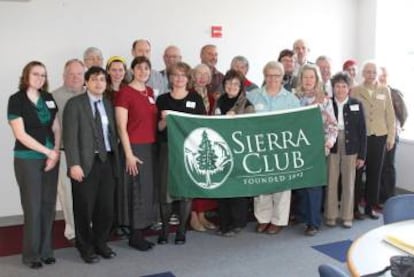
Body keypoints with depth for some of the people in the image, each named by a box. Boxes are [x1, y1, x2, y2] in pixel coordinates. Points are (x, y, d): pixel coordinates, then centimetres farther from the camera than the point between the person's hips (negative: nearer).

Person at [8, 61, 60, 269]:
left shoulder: (48, 98, 9)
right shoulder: (16, 100, -6)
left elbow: (56, 128, 10)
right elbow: (21, 134, -11)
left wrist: (56, 152, -5)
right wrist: (47, 151, -11)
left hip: (52, 157, 5)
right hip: (28, 160, -5)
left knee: (48, 205, 8)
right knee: (33, 207, 0)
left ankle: (46, 250, 20)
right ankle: (32, 254, 13)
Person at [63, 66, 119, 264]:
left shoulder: (108, 104, 14)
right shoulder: (75, 104, -3)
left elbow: (112, 133, 13)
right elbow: (70, 136, -10)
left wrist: (116, 159, 7)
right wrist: (74, 164, -18)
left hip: (108, 162, 5)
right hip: (86, 163, -5)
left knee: (106, 207, 10)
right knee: (84, 208, 5)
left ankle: (101, 243, 27)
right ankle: (86, 248, 21)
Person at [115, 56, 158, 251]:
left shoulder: (150, 92, 12)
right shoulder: (125, 93, -8)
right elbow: (121, 127, -11)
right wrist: (128, 154, -14)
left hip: (151, 147, 7)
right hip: (135, 147, -7)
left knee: (148, 190, 9)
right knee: (138, 191, -2)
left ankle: (140, 232, 19)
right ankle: (135, 236, 10)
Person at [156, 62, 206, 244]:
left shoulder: (195, 99, 7)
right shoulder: (163, 99, 8)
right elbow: (158, 127, 6)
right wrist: (165, 120, -13)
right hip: (168, 148, 0)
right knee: (166, 189, -2)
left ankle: (181, 229, 17)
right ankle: (164, 228, 14)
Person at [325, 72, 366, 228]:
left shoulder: (356, 105, 1)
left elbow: (362, 131, 1)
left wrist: (362, 154, -2)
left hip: (350, 149, 1)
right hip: (332, 148, 0)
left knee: (349, 183, 8)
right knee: (331, 183, 4)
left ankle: (347, 216, 18)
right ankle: (331, 215, 15)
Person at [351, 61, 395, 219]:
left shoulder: (385, 91, 8)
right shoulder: (355, 91, 1)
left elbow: (390, 114, 8)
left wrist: (391, 136, 3)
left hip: (379, 136, 2)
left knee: (375, 173, 7)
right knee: (356, 172, 2)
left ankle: (370, 207, 18)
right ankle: (354, 207, 13)